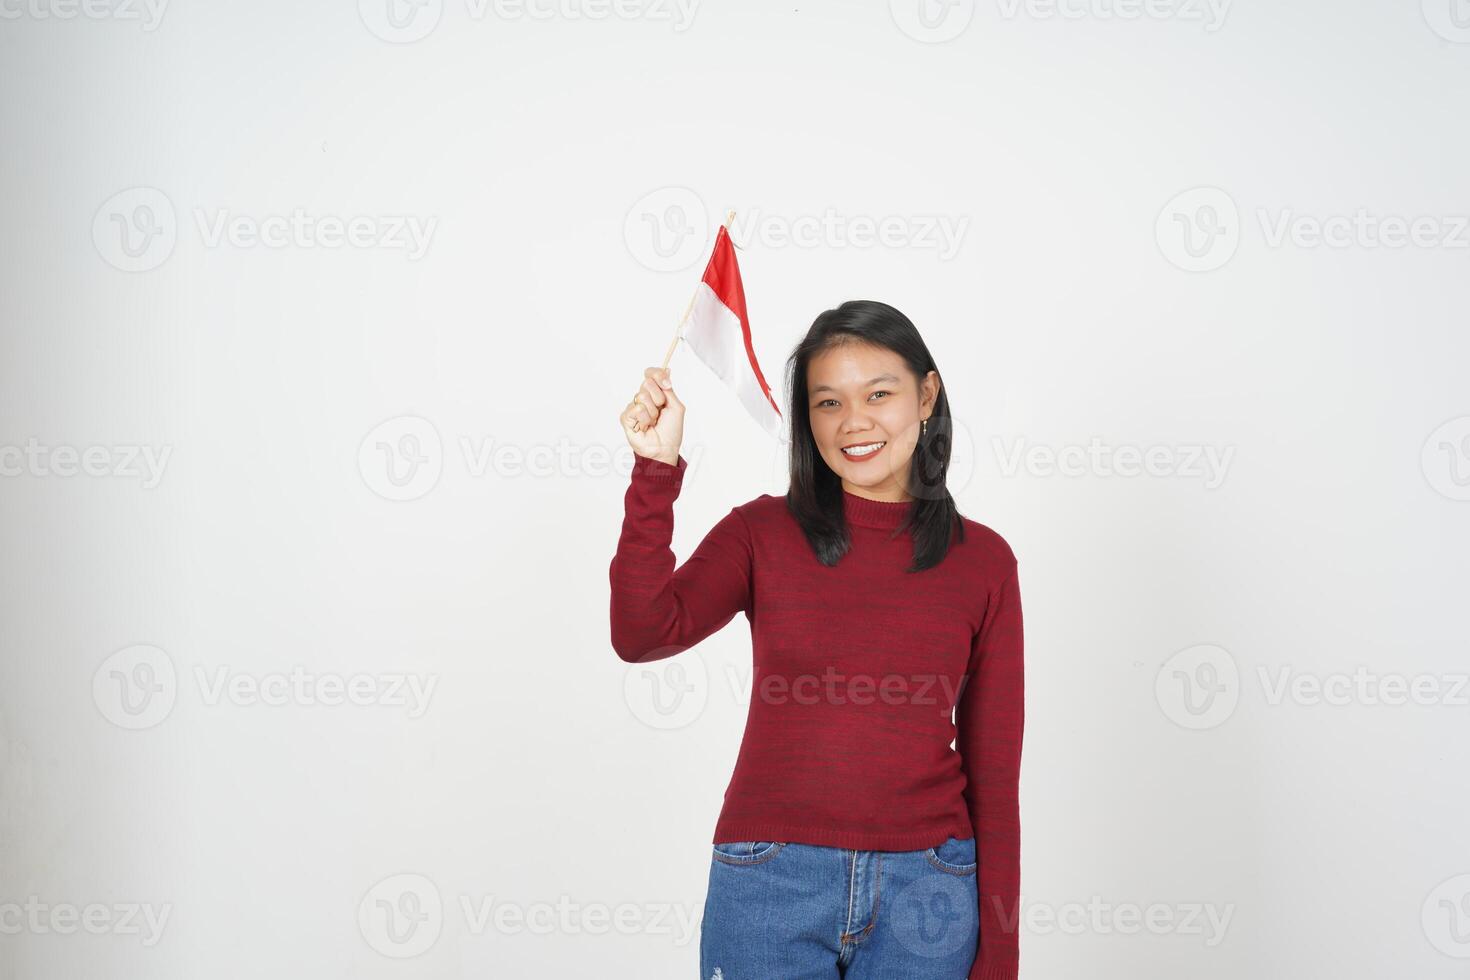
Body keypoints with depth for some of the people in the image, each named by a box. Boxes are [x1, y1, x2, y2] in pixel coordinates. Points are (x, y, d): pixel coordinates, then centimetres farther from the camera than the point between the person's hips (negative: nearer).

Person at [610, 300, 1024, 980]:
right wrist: (656, 471, -21)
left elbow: (994, 769, 4)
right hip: (769, 883, 0)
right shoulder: (762, 532, 2)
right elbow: (641, 636, -15)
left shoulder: (982, 560, 3)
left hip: (924, 892, 1)